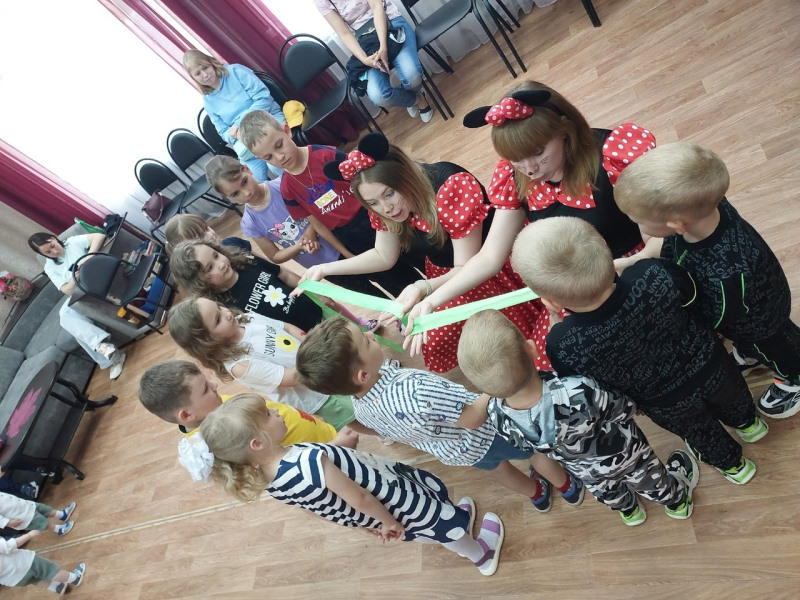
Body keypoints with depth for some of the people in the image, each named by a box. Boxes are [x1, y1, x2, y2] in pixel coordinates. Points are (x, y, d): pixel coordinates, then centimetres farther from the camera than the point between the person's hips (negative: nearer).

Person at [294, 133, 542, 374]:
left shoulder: (453, 187, -32)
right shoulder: (383, 206, -14)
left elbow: (466, 269, -28)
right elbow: (384, 257, 2)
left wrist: (424, 288, -47)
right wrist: (326, 268, -6)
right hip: (444, 273, 6)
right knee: (433, 340, -3)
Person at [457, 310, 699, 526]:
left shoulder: (497, 416, -38)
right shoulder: (577, 393, -49)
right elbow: (624, 409, -25)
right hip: (624, 454, -2)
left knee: (606, 492, 38)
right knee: (651, 479, 34)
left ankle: (629, 510, 70)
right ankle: (677, 501, 66)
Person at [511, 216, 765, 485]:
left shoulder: (563, 345, -41)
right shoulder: (655, 275, -38)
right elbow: (690, 292, -11)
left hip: (670, 406, -2)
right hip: (711, 369, 2)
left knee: (699, 431, 35)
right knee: (731, 396, 40)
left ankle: (733, 465, 67)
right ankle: (748, 423, 73)